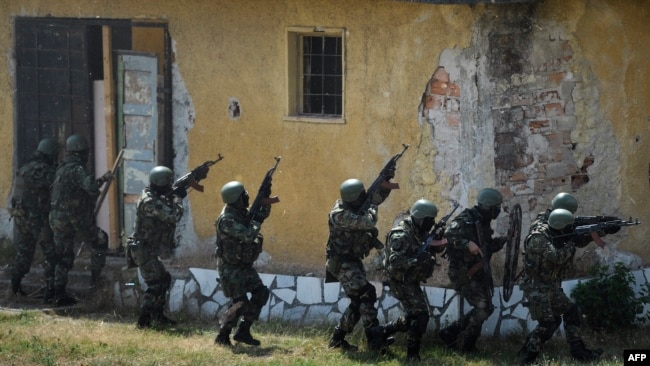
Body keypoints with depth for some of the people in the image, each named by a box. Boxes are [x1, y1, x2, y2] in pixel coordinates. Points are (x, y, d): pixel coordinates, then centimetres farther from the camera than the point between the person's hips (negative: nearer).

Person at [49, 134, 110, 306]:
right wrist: (102, 180, -12)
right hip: (75, 219, -8)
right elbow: (91, 187, -30)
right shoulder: (77, 169, -16)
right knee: (100, 240, 14)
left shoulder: (62, 169, 13)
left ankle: (59, 293, 8)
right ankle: (96, 277, 16)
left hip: (57, 219, 8)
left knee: (63, 256, 12)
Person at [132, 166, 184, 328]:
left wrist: (174, 197, 1)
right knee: (155, 285, -11)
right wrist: (178, 197, -15)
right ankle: (144, 321, -10)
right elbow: (172, 216, -29)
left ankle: (158, 315, 29)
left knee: (164, 279, 20)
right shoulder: (149, 202, -25)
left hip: (149, 250, 11)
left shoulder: (154, 197, 7)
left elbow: (166, 210, 17)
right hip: (144, 250, -11)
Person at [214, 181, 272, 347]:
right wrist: (257, 220, -20)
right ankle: (222, 336, 4)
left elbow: (262, 214, 13)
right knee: (240, 303, -9)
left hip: (243, 265, 9)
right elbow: (248, 235, -32)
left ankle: (243, 331, 10)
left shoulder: (241, 212, 4)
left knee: (261, 293, 4)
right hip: (231, 268, -9)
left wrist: (265, 199, -2)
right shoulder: (227, 220, -24)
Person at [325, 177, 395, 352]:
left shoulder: (354, 204, 2)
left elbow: (378, 196, 12)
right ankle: (375, 338, -24)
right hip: (342, 263, -10)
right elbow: (368, 222, -33)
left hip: (353, 260, 10)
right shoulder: (341, 215, -25)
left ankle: (337, 338, 19)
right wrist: (372, 207, -12)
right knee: (366, 293, -21)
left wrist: (385, 181, -6)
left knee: (359, 301, 11)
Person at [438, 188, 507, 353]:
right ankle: (466, 345, 3)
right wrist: (467, 244, -39)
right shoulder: (466, 220, -15)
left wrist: (503, 240, 8)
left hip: (478, 273, 9)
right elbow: (449, 235, -29)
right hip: (464, 272, -9)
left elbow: (488, 246, 23)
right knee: (482, 308, -11)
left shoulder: (482, 223, 13)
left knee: (485, 308, 12)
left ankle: (450, 333, 21)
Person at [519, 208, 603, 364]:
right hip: (535, 288, -9)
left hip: (550, 287, 9)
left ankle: (578, 351, 16)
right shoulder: (538, 239, -23)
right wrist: (571, 244, -15)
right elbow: (557, 257, -31)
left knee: (571, 311, 10)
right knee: (547, 324, -14)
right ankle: (528, 359, -6)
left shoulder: (554, 236, 5)